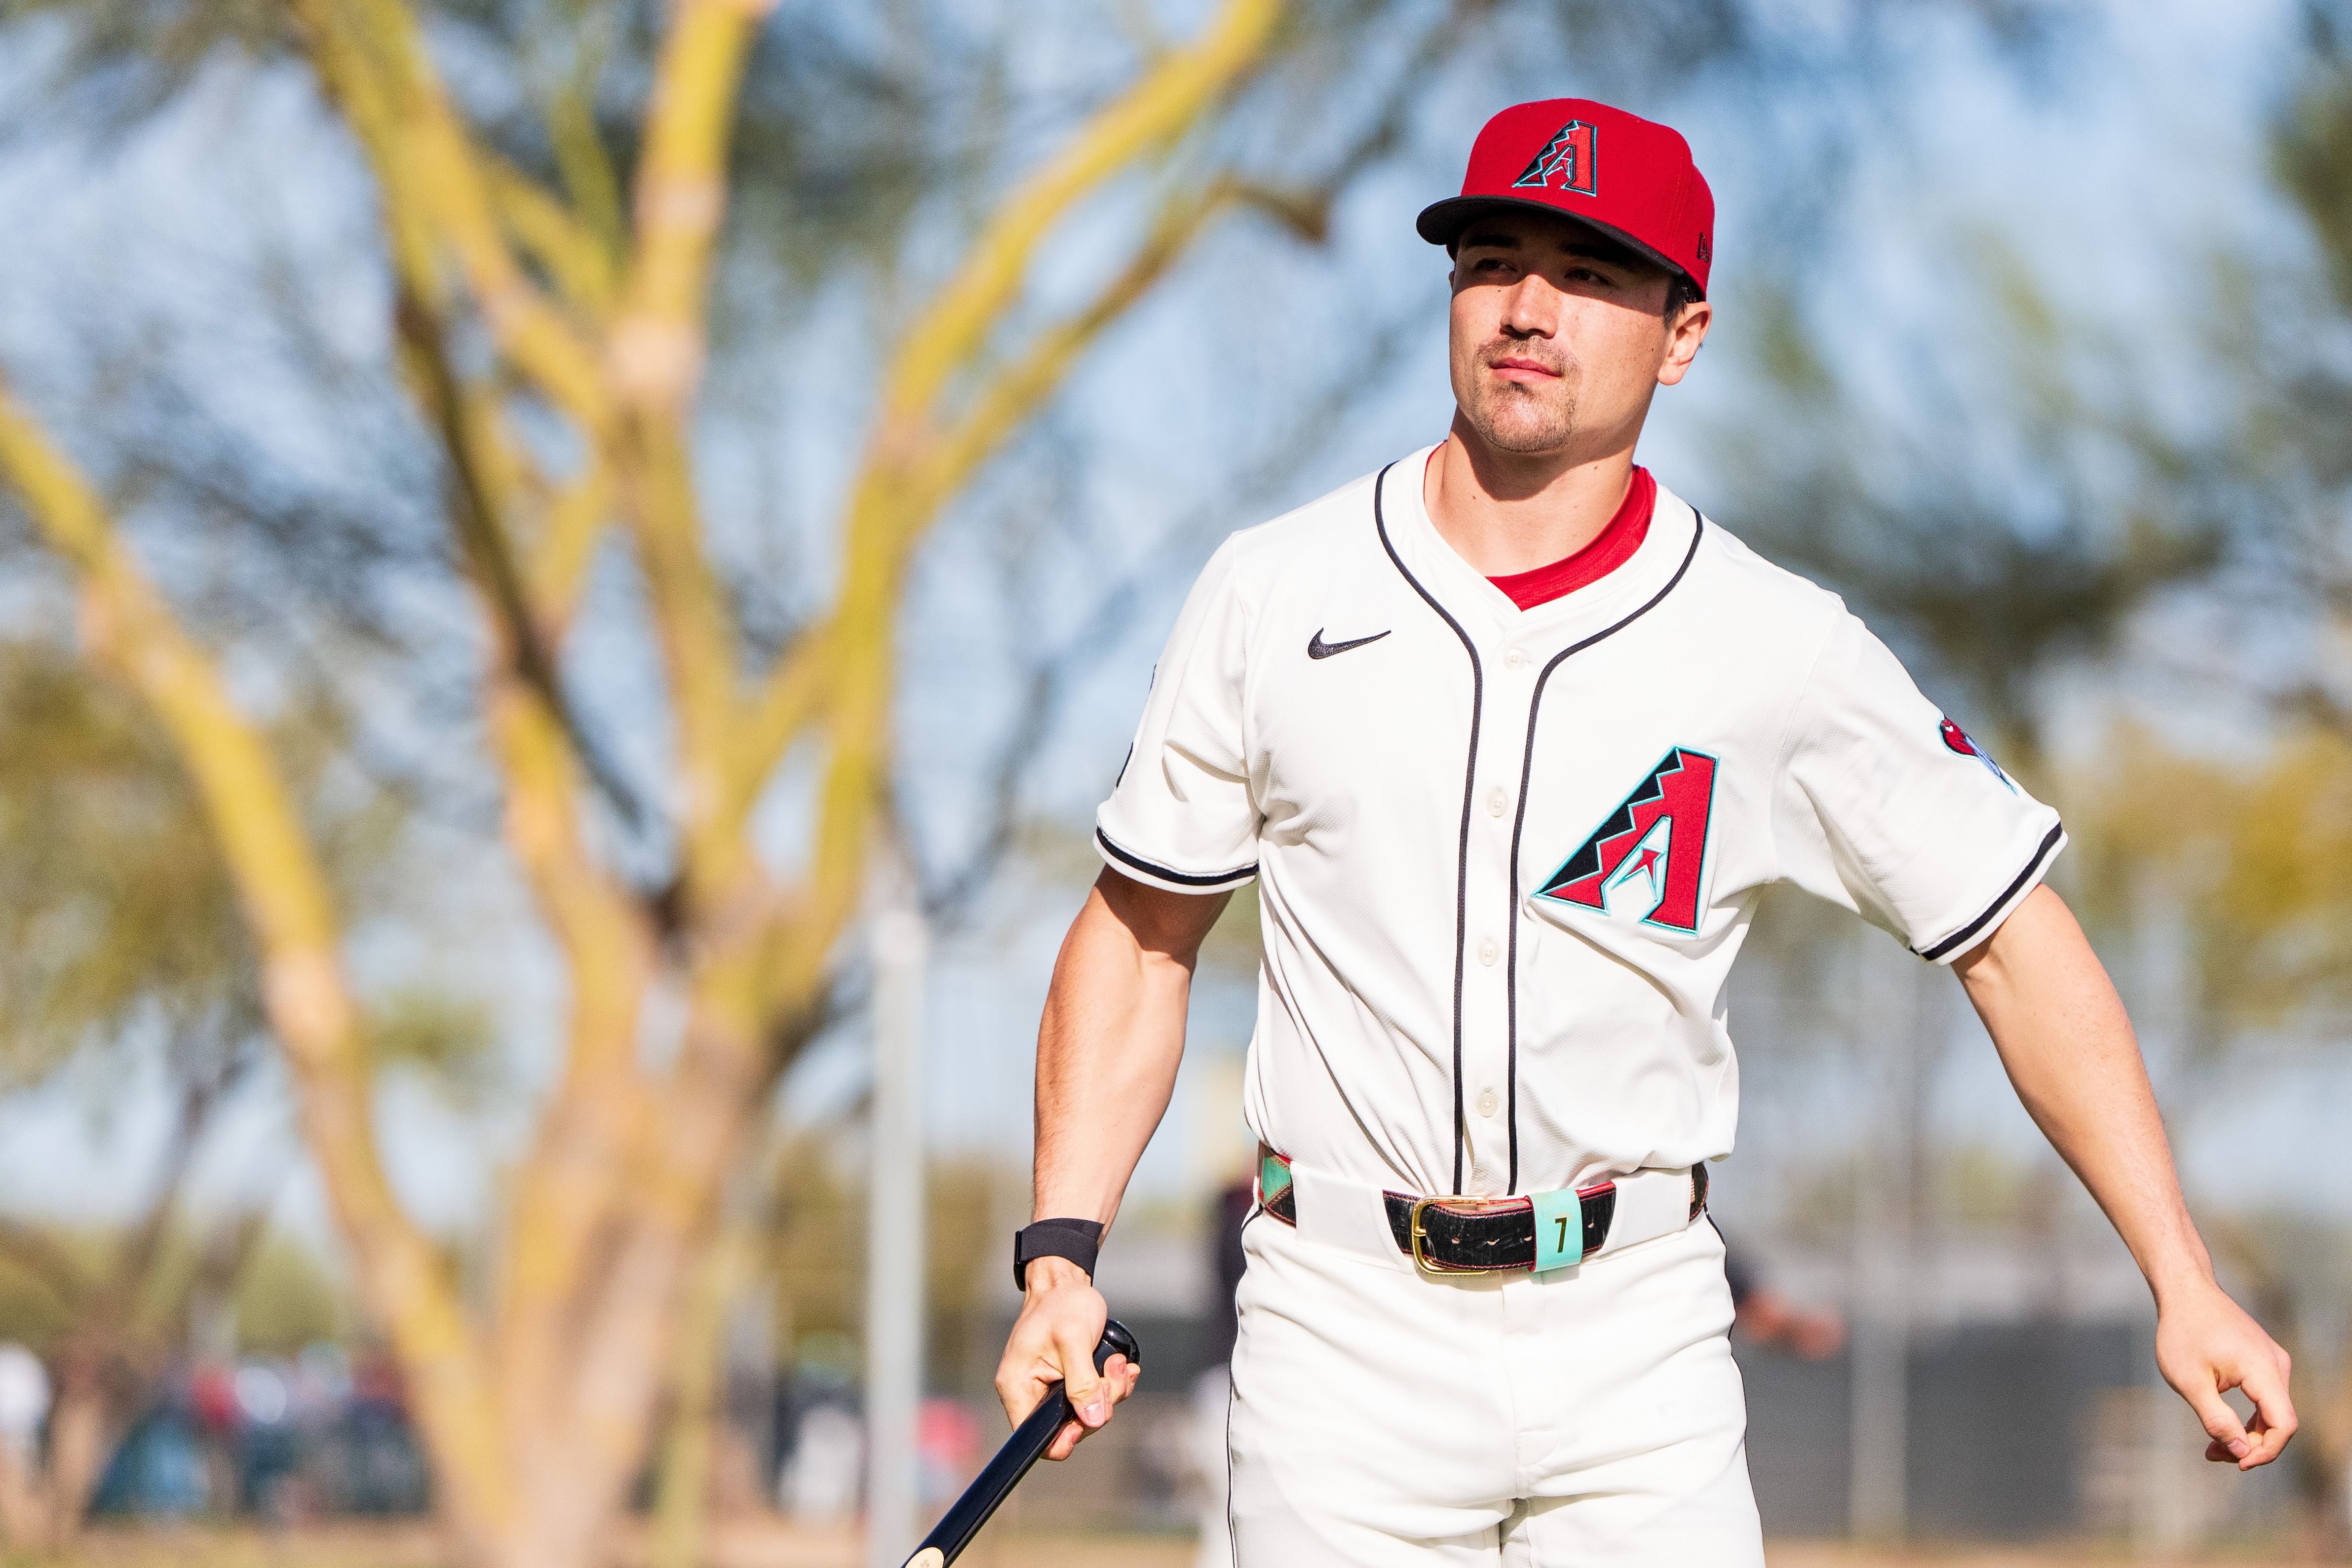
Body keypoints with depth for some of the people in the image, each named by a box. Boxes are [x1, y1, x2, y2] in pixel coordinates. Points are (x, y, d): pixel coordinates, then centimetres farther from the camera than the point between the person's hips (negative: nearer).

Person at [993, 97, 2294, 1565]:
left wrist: (2185, 1284, -5)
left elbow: (2017, 943, 2)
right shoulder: (1272, 596, 2)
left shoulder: (1786, 652, -2)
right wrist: (1063, 1260, -2)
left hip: (1636, 1340, 0)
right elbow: (1142, 935, 9)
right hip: (1347, 1324, 0)